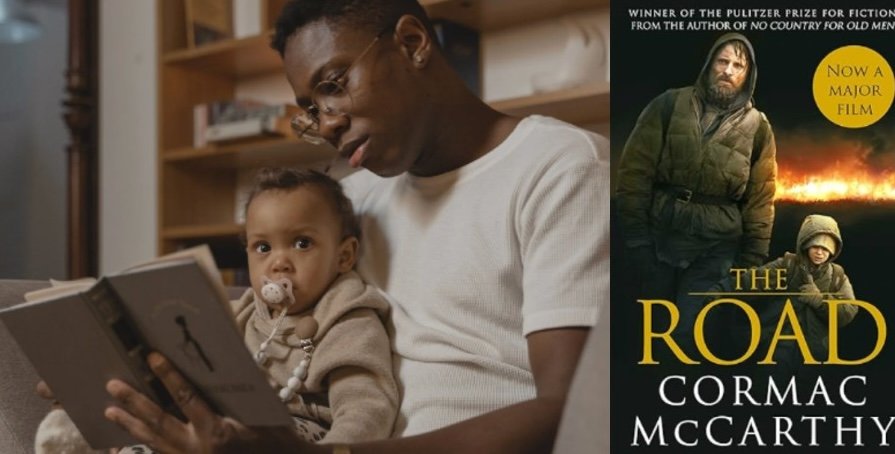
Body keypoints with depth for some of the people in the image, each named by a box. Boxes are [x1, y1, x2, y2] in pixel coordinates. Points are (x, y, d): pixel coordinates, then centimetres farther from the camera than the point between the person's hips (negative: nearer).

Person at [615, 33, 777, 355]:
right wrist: (636, 235, -7)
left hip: (715, 248, -1)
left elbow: (760, 198, 4)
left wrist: (752, 259, 0)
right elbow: (635, 171, -1)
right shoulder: (669, 105, 2)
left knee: (691, 335, -8)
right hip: (658, 235, 1)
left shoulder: (757, 127, 5)